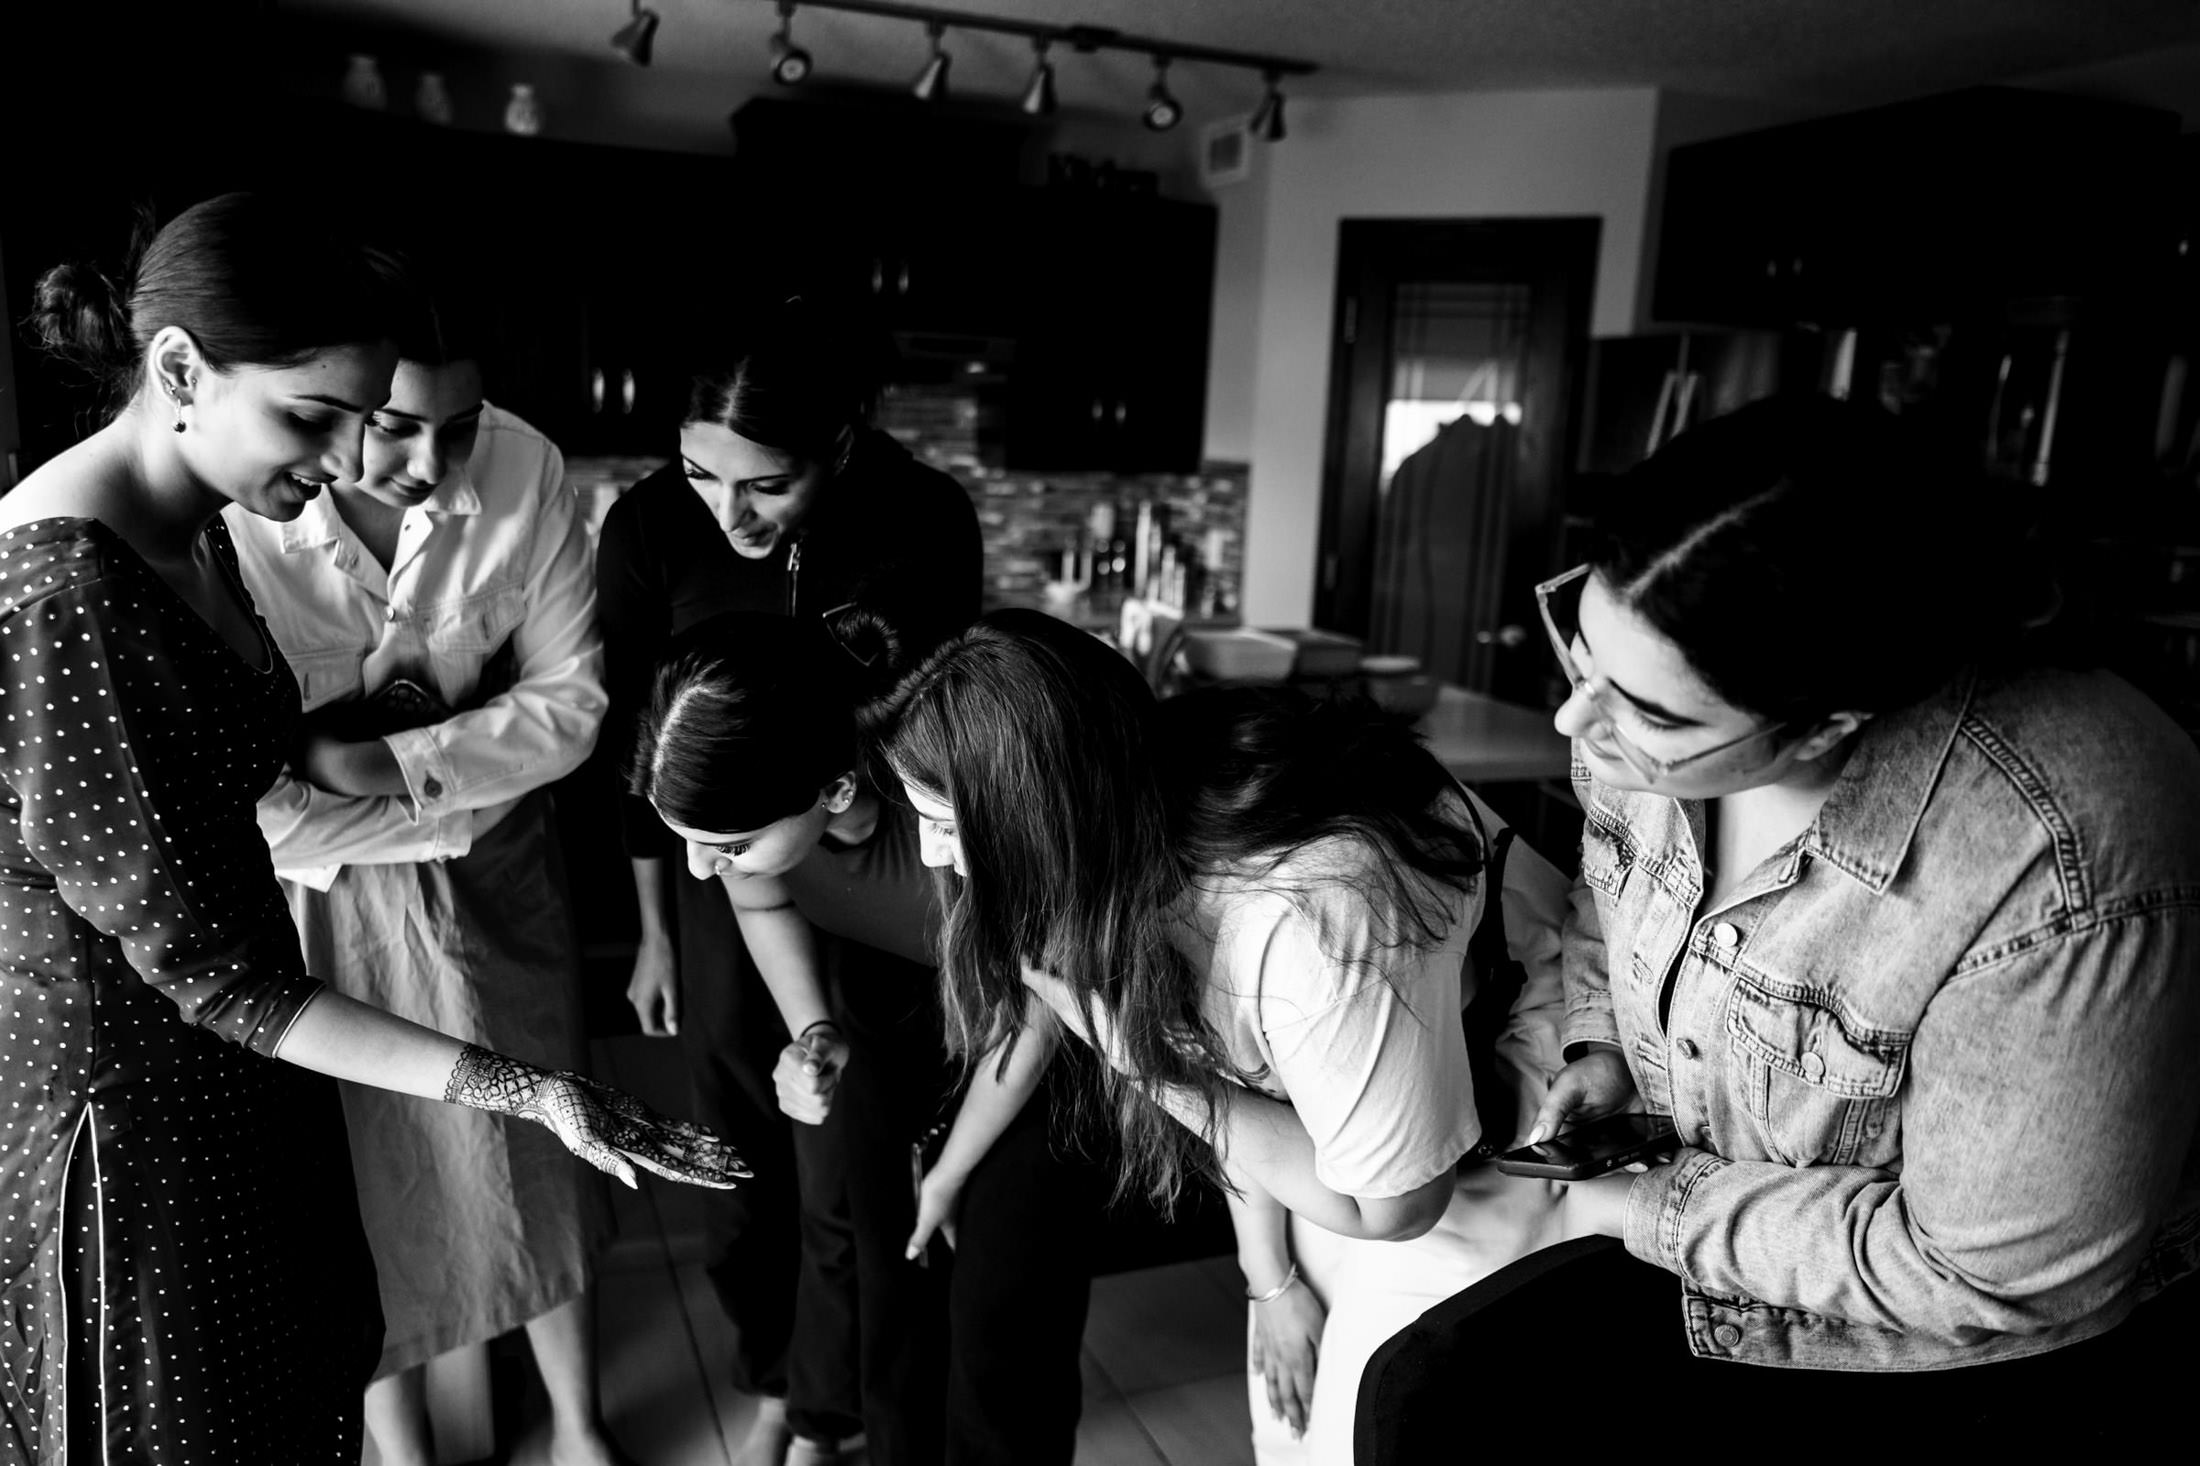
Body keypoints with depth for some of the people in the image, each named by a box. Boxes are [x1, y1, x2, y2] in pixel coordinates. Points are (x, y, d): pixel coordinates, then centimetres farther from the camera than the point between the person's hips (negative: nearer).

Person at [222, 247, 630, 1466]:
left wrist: (388, 761, -21)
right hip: (319, 901, -2)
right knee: (373, 1187, 17)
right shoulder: (221, 515, -25)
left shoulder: (524, 470, -17)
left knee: (536, 1159, 18)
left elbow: (571, 702, -10)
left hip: (496, 884, 3)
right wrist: (456, 812, -17)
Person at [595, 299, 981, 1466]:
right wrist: (654, 929, 6)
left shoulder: (925, 525, -20)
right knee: (744, 1174, 17)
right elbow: (634, 743, -4)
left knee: (842, 1192, 10)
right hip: (719, 901, 1)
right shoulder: (649, 526, -17)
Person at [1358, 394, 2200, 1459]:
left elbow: (1995, 1276, -25)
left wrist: (1666, 1214, -18)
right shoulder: (1648, 708, -14)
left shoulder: (2067, 872, -34)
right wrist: (1599, 1045, -4)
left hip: (1976, 1363, -5)